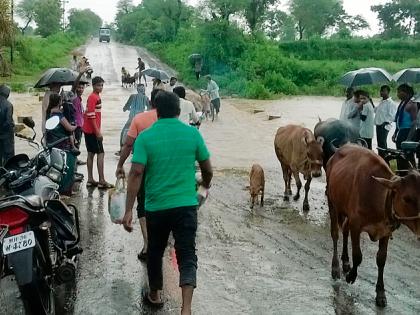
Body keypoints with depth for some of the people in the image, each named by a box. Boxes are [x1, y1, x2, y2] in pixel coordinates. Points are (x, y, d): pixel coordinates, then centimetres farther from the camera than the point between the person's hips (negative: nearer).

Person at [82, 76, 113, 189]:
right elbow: (91, 116, -20)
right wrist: (98, 132, -20)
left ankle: (90, 180, 15)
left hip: (88, 130, 10)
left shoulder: (96, 97, 15)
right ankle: (102, 181, -6)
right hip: (93, 131, -10)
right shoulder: (93, 97, -14)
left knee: (91, 154, 10)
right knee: (100, 154, -7)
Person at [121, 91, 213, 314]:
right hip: (186, 205, 0)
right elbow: (208, 170, 7)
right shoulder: (192, 133, -1)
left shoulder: (145, 137, -5)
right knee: (187, 255, 3)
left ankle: (154, 295, 38)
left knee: (155, 251, 20)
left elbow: (136, 174, -14)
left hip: (156, 207, 0)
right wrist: (205, 185, 29)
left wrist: (128, 211, -12)